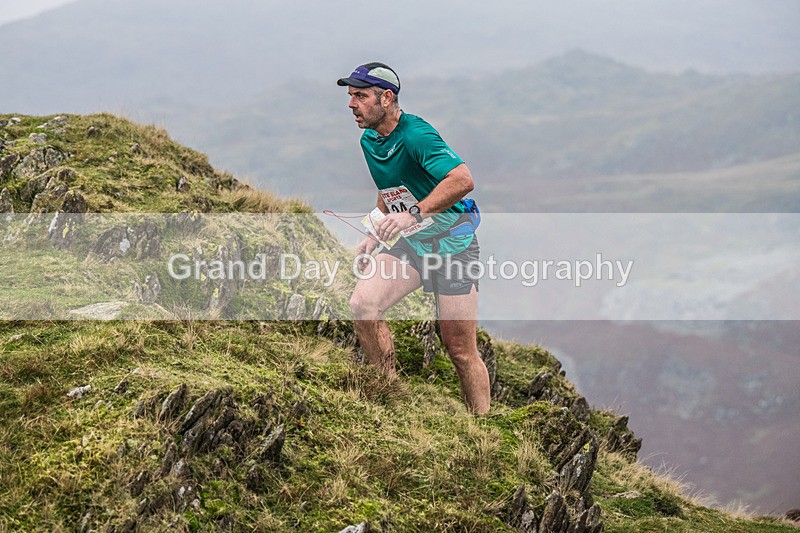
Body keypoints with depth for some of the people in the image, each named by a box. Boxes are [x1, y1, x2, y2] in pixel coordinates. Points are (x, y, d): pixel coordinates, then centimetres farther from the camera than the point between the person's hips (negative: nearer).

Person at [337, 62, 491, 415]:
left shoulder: (415, 135, -21)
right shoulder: (369, 141, 7)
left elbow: (463, 180, -34)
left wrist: (415, 214, -40)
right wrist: (376, 237, 13)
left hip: (452, 244, -7)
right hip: (409, 244, 7)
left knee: (461, 352, -3)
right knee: (362, 304, -17)